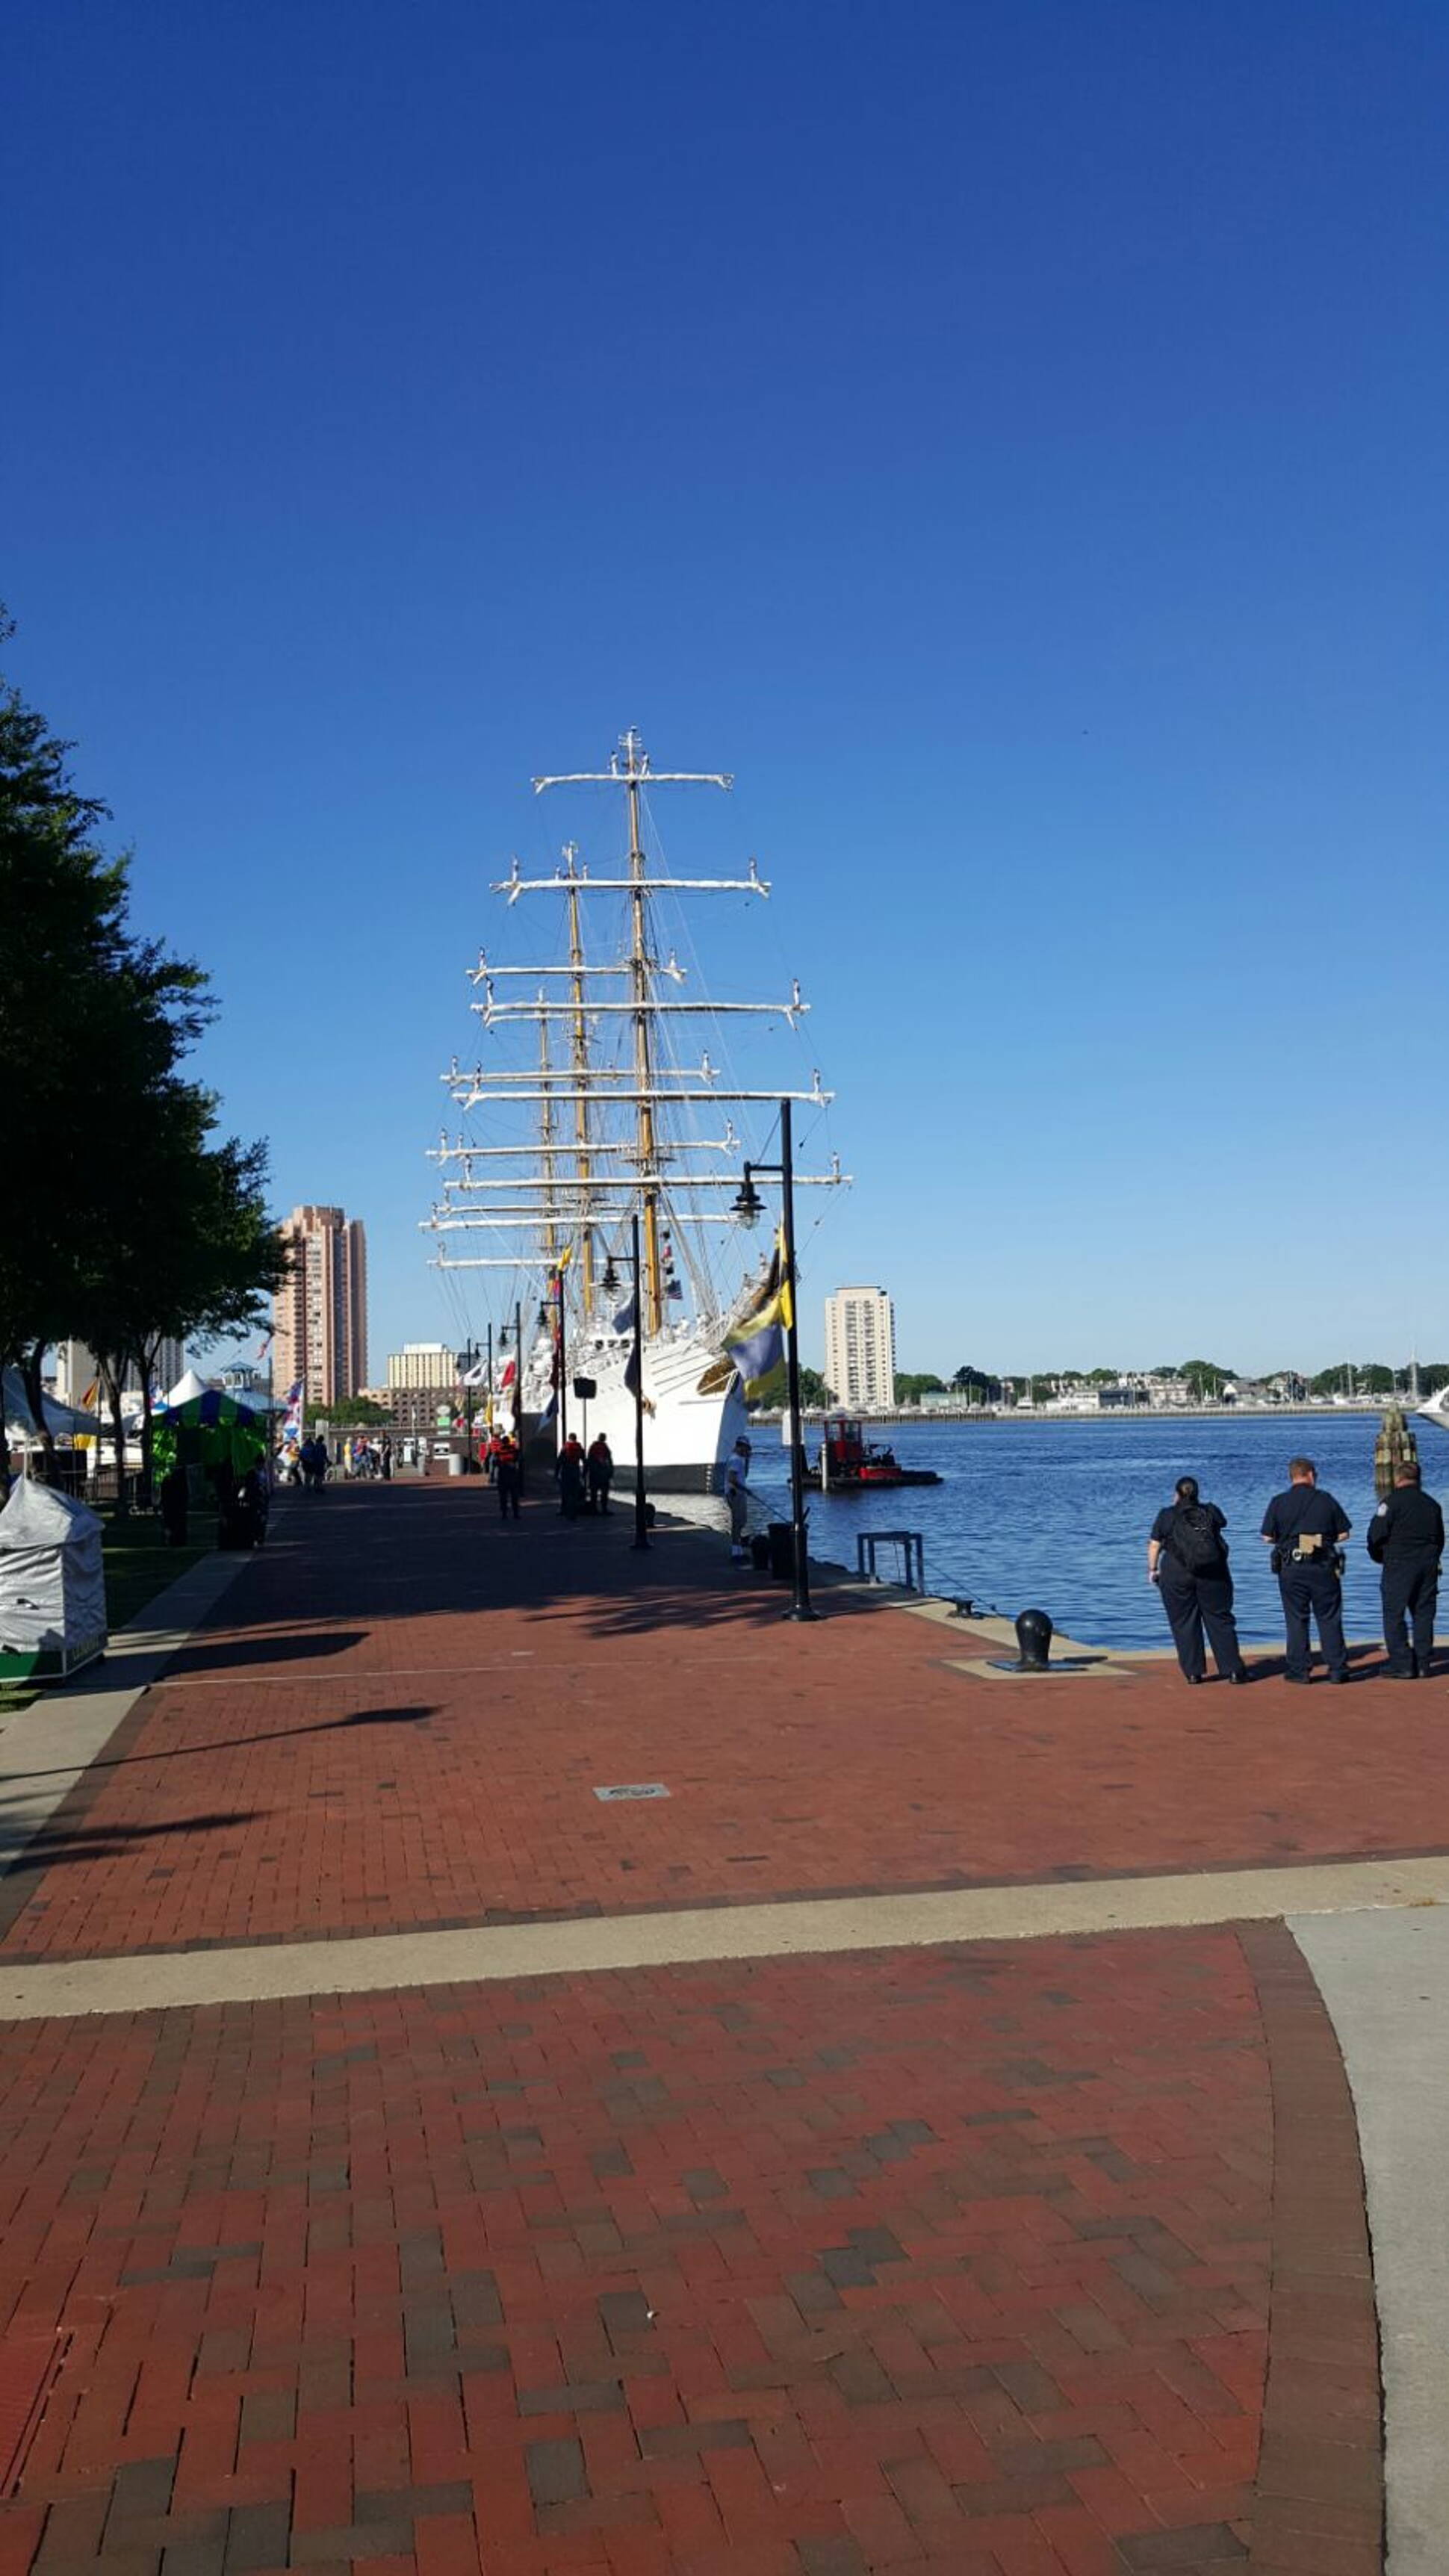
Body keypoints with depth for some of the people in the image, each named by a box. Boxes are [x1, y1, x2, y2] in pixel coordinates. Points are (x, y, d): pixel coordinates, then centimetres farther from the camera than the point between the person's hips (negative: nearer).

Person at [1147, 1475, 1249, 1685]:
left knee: (1184, 1623, 6)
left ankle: (1193, 1672, 5)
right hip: (1213, 1573, 2)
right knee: (1220, 1620, 7)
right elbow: (1223, 1523, 26)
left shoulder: (1167, 1515, 0)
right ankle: (1233, 1669, 4)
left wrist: (1152, 1569, 12)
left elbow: (1154, 1545, 1)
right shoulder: (1211, 1511, 5)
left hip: (1177, 1575, -2)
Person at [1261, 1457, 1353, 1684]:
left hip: (1291, 1568, 0)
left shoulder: (1279, 1502, -2)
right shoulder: (1326, 1499, 0)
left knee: (1296, 1619, 7)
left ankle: (1299, 1670, 6)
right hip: (1324, 1568, 0)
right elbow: (1343, 1534, 3)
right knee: (1329, 1619, 8)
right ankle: (1338, 1669, 8)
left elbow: (1267, 1538, -1)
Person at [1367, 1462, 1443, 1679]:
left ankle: (1402, 1665, -6)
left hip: (1399, 1565, -6)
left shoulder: (1392, 1502, -8)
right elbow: (1440, 1539, 19)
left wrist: (1380, 1557, 6)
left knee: (1393, 1616, -1)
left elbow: (1376, 1536, -11)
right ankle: (1423, 1665, 11)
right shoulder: (1431, 1504, 12)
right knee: (1424, 1615, 10)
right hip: (1428, 1566, 6)